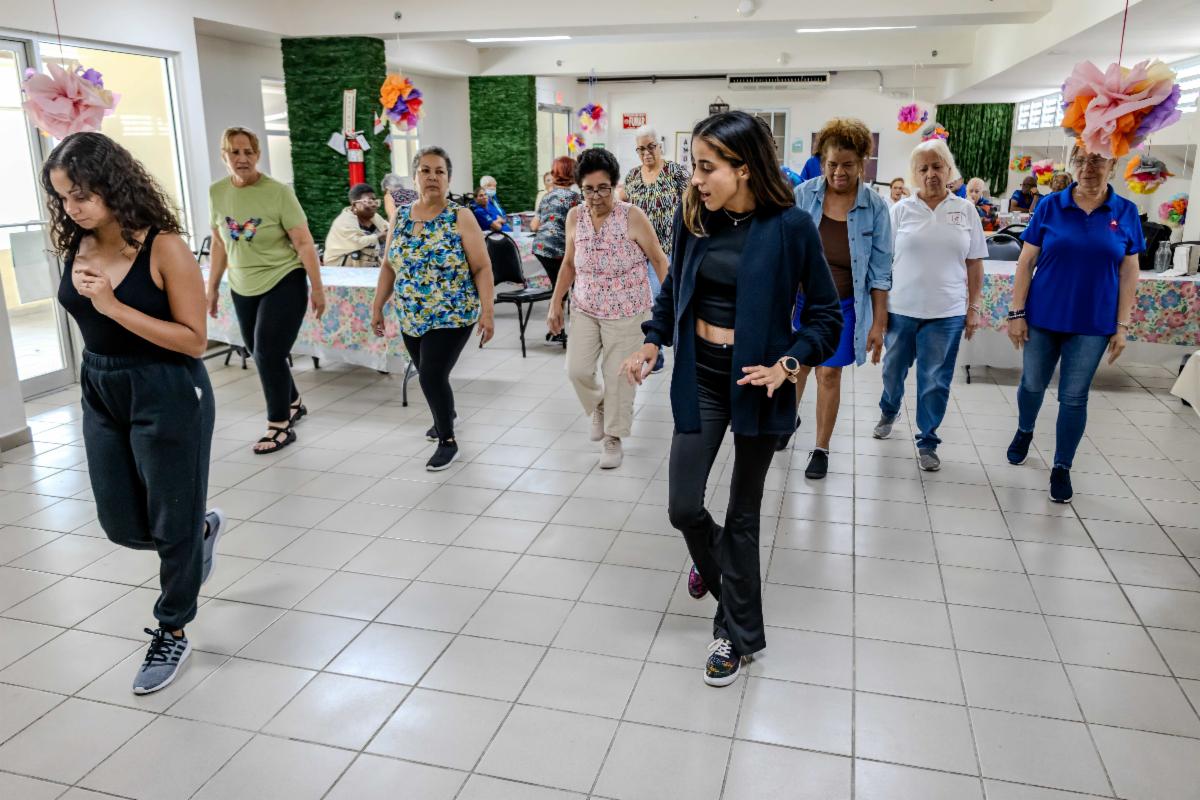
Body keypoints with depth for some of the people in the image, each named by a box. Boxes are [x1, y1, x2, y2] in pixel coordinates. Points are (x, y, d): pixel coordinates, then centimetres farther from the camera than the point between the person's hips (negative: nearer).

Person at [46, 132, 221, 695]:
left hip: (167, 395, -6)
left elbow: (195, 339, -19)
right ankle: (201, 529, 45)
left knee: (172, 523, 8)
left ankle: (172, 634, 28)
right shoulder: (77, 247, 1)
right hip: (100, 394, 7)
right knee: (122, 525, 14)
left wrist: (113, 305, -24)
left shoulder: (164, 248, -17)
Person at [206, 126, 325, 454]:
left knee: (268, 355, -8)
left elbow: (304, 243, -13)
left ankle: (281, 427, 8)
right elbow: (219, 243, 10)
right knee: (261, 354, 13)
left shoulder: (278, 192, -14)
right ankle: (293, 403, 37)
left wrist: (317, 288, -13)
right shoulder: (217, 192, 1)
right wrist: (212, 287, 13)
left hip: (283, 284, -5)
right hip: (243, 289, 5)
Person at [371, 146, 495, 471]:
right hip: (411, 318, 5)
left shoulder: (461, 218, -9)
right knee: (429, 375, 16)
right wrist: (377, 308, 10)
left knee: (432, 376, -12)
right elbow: (389, 266, 12)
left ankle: (448, 441, 7)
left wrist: (487, 312, -18)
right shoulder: (400, 217, 5)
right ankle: (445, 416, 45)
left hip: (452, 316, -5)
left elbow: (482, 268, -11)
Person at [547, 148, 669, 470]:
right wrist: (555, 303, 9)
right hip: (584, 309, 4)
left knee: (617, 376, 2)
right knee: (577, 370, 0)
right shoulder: (575, 217, -2)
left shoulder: (633, 217, -15)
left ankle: (613, 440, 21)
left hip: (625, 311, -4)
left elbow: (659, 260, -8)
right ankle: (599, 406, 34)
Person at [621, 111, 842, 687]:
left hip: (755, 382, -3)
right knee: (683, 507, 3)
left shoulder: (790, 226, -14)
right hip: (700, 378, 3)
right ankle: (715, 563, 40)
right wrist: (652, 342, -1)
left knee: (743, 513, 10)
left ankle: (737, 633, 28)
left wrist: (787, 364, -18)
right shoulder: (693, 217, -3)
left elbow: (826, 314, -5)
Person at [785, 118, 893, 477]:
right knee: (797, 365, 15)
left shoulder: (875, 206, -9)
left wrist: (879, 322, -5)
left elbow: (880, 269, -5)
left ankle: (821, 449, 21)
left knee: (829, 374, 5)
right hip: (801, 298, 1)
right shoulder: (803, 195, -9)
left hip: (843, 306, -1)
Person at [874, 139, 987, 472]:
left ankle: (928, 442, 19)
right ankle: (888, 412, 45)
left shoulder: (965, 210, 3)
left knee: (935, 381, 5)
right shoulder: (902, 209, 0)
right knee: (893, 370, 17)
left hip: (946, 313, 0)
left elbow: (974, 263, 6)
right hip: (901, 309, 0)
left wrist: (974, 307, 3)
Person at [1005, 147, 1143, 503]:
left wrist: (1121, 326, -3)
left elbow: (1128, 273, 0)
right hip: (1042, 317, 0)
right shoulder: (1050, 206, -5)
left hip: (1092, 324, 0)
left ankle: (1062, 467, 19)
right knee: (1032, 384, 15)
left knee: (1074, 397, 5)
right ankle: (1024, 431, 44)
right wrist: (1016, 313, -6)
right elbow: (1026, 262, -3)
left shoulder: (1126, 213, -2)